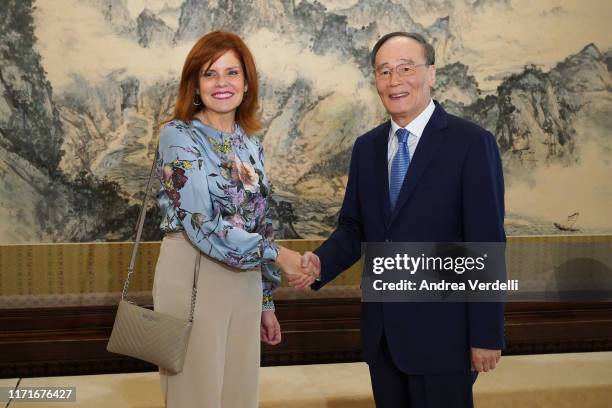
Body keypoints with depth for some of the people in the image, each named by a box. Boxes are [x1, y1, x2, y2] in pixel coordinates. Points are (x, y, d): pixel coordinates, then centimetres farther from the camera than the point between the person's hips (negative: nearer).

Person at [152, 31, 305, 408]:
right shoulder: (178, 135, -10)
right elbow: (200, 225, -19)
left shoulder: (250, 144, 9)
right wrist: (276, 253, -16)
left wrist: (267, 300, 15)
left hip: (245, 281, 6)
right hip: (194, 278, -6)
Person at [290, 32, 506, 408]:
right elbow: (354, 227, 10)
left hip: (442, 330, -5)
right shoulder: (366, 147, 8)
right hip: (380, 330, 5)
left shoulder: (472, 143, -10)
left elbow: (487, 244, -12)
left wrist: (486, 335, -12)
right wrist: (320, 263, -10)